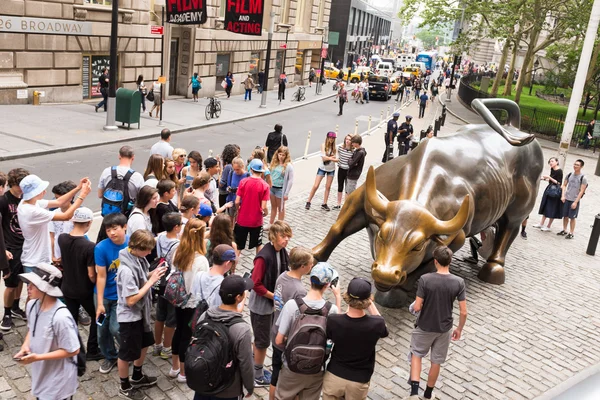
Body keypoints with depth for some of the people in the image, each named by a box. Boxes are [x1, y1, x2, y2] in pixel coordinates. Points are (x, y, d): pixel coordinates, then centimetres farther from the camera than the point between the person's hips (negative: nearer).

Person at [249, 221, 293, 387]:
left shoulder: (283, 252, -4)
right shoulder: (264, 257, -27)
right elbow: (256, 284, -26)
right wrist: (275, 297, -19)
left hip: (273, 303, 7)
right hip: (261, 305, -7)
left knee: (261, 339, 23)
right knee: (263, 341, 8)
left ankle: (256, 367, 41)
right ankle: (258, 377, 26)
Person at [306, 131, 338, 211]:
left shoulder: (334, 147, -4)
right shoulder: (323, 145, -12)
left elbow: (336, 159, -12)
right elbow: (324, 158, -20)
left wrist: (329, 157, -25)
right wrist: (332, 157, -19)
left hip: (331, 169, 3)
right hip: (322, 168, -3)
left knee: (328, 187, 8)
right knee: (315, 186, -4)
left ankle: (324, 204, 17)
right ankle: (308, 202, 7)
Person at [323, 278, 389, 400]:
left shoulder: (333, 321, -25)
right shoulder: (376, 324, -24)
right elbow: (383, 331, 2)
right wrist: (371, 303, 1)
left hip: (334, 377, 0)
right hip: (359, 381, 0)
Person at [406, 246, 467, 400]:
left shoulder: (425, 279, -21)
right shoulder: (459, 282, -14)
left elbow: (417, 307, -18)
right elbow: (463, 312, -10)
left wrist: (415, 306, 6)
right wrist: (459, 329, 6)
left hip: (424, 327, -2)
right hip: (444, 329, 2)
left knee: (416, 354, 22)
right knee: (436, 362, 20)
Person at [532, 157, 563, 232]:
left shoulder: (559, 171, -16)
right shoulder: (552, 169, 6)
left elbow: (559, 183, -17)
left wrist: (549, 177, -21)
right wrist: (544, 178, 7)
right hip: (549, 189, 8)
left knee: (552, 209, 0)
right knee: (545, 207, 14)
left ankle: (548, 226, 9)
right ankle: (541, 223, 24)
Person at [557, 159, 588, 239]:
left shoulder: (583, 178, -8)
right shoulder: (569, 175, 5)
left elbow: (581, 191, -10)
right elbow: (564, 185, 10)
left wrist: (575, 202, -14)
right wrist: (563, 196, -3)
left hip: (574, 201, -4)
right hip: (566, 199, 4)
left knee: (572, 217, 1)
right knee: (565, 216, 10)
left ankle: (571, 233, 11)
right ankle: (564, 230, 23)